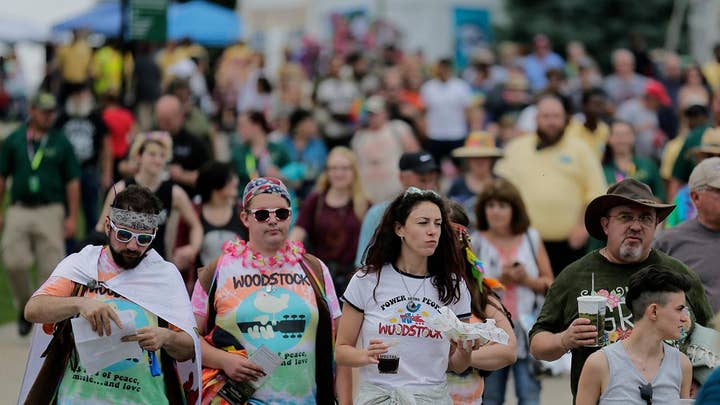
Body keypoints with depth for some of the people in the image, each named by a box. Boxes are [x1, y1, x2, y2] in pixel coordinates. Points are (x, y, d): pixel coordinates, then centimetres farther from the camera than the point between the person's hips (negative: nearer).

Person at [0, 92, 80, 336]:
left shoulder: (61, 143, 5)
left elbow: (72, 182, 5)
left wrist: (72, 217, -1)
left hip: (51, 211, -1)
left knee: (51, 268, -4)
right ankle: (25, 307, 14)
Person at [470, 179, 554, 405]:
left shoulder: (531, 239, 8)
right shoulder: (475, 243, 3)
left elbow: (550, 283, 8)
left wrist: (527, 280, -10)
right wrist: (500, 281, -13)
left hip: (528, 333, 0)